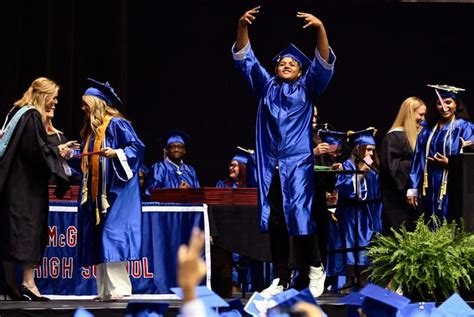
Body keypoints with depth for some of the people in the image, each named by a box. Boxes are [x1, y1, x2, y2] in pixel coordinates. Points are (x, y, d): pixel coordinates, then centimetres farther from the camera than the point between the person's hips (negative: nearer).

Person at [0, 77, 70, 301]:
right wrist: (58, 151, -6)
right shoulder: (32, 117, -14)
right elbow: (36, 150, -20)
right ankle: (28, 282, -12)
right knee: (28, 229, -9)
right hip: (27, 184, -9)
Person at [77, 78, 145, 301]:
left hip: (116, 191, -9)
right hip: (96, 194, 9)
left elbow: (137, 147, -12)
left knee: (111, 236, -15)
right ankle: (105, 289, 7)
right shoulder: (91, 130, 18)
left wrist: (116, 153, -24)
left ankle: (117, 287, -17)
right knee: (98, 239, 5)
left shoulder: (117, 124, -7)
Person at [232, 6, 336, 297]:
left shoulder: (307, 88, 10)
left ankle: (316, 269, 7)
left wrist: (320, 29, -21)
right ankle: (281, 279, 6)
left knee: (299, 217, -10)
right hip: (270, 166, 3)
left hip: (298, 165, -3)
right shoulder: (266, 87, 16)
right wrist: (242, 27, -9)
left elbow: (324, 63, -6)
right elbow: (245, 59, 7)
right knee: (275, 223, 1)